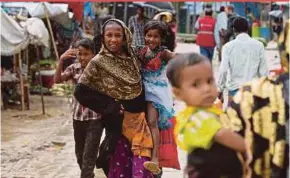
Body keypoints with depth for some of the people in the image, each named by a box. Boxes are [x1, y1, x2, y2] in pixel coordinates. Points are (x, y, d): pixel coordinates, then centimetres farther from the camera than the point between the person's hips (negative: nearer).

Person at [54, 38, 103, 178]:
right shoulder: (74, 68, 2)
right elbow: (57, 80, -11)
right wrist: (61, 60, -24)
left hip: (95, 118, -5)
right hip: (78, 117, 5)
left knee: (89, 156, -7)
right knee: (79, 154, 17)